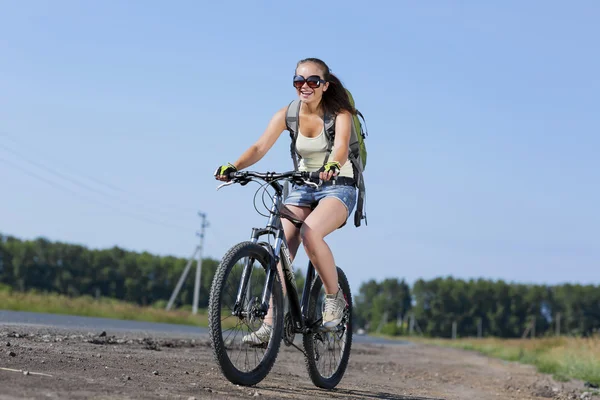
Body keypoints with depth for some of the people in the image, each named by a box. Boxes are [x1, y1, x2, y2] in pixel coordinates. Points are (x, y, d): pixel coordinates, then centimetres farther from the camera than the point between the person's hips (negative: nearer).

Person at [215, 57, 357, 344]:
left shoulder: (339, 113, -14)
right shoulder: (287, 114, -5)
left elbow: (341, 145, -32)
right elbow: (260, 147, -16)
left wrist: (332, 166, -56)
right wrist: (234, 167, -35)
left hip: (338, 187, -4)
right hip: (302, 187, 4)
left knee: (310, 233, -33)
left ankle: (334, 297, -12)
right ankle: (270, 323, -11)